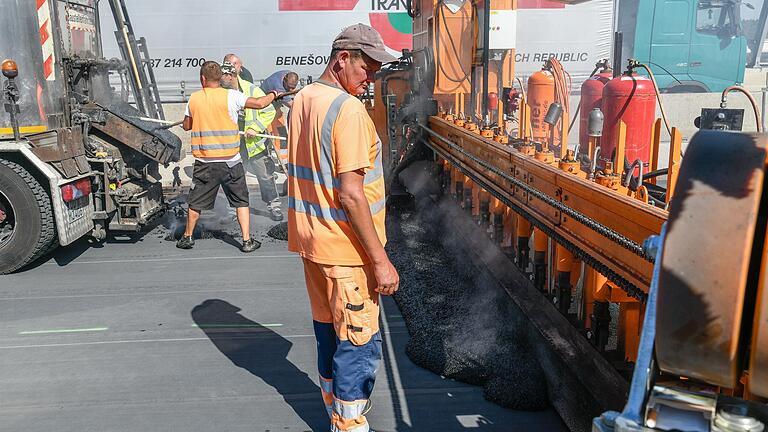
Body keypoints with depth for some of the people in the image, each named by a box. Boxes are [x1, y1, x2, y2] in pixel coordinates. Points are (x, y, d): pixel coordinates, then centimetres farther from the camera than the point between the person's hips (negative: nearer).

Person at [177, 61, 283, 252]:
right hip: (230, 161, -2)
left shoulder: (194, 98, 2)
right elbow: (260, 103, -11)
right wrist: (274, 94, 8)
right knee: (242, 201, 10)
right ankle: (247, 241, 8)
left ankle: (187, 237, 28)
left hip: (204, 162, 2)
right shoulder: (230, 96, -8)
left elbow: (186, 126, 12)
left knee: (196, 202, 15)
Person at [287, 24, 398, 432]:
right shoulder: (348, 109, -19)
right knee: (359, 345, 3)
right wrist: (381, 260, -20)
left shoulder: (301, 100, 9)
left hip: (311, 241, 9)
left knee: (328, 333, 21)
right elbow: (351, 194, -24)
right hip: (346, 247, -9)